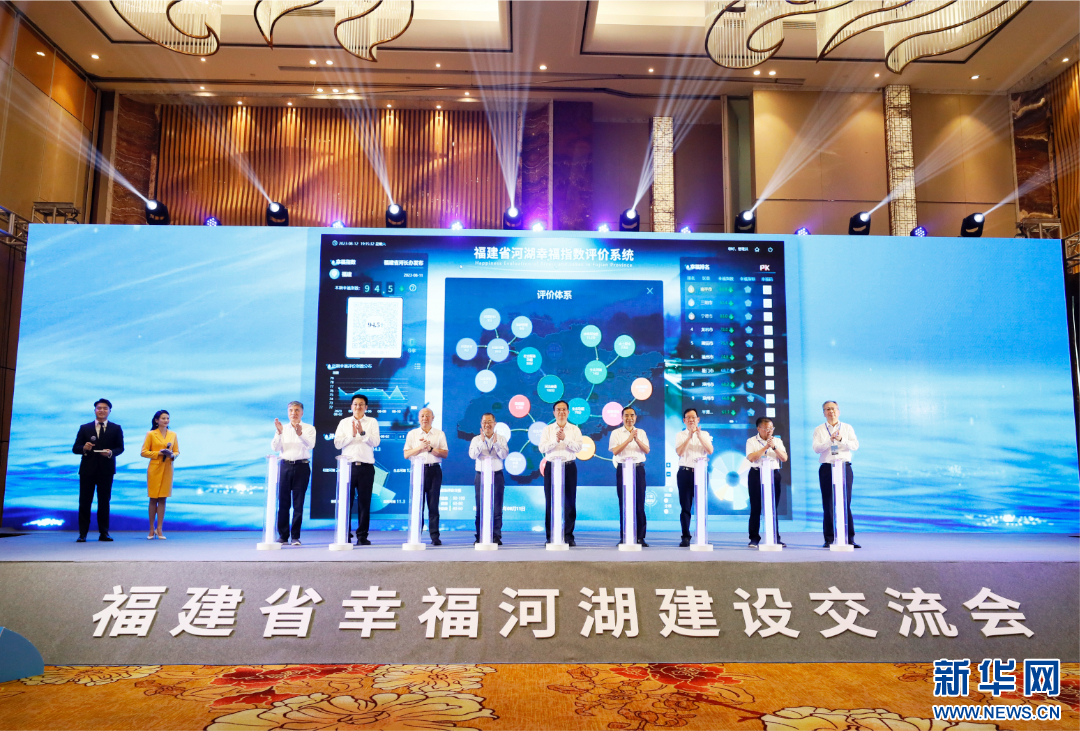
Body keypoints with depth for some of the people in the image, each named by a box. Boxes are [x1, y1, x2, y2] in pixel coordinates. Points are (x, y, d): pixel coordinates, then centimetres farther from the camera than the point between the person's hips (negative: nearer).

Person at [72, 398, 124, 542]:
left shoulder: (116, 428, 9)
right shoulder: (84, 428, 10)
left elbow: (120, 448, 4)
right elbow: (75, 448, 5)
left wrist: (111, 452, -16)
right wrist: (84, 448, -17)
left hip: (106, 469, 0)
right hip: (87, 469, 0)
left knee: (104, 501, 4)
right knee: (85, 502, 0)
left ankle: (104, 533, 10)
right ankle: (82, 534, 5)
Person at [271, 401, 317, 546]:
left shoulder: (309, 428, 6)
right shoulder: (282, 429, 13)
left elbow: (310, 445, -12)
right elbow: (275, 447, 2)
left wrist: (300, 434, -30)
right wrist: (279, 433, -14)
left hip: (302, 467, -2)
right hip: (285, 466, 2)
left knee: (298, 503, -1)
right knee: (283, 502, 1)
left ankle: (295, 536, 4)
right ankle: (283, 535, 8)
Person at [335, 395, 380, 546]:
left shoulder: (372, 422, 10)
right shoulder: (344, 422, 13)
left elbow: (375, 442, -3)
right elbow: (337, 443, 2)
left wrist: (363, 432, -16)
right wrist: (352, 435, -11)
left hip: (366, 467, 0)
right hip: (348, 465, 1)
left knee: (364, 502, 1)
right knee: (346, 501, -1)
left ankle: (362, 536, 6)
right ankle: (345, 536, 6)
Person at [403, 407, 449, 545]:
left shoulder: (439, 434, 10)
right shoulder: (412, 434, 12)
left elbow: (445, 453, 1)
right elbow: (406, 454, 3)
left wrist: (430, 448, -11)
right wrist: (420, 447, -10)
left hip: (434, 470, 0)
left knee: (433, 504, -2)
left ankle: (435, 536, 0)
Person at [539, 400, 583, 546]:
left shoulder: (575, 430, 8)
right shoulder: (547, 429, 9)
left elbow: (578, 447, -6)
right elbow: (542, 448, -3)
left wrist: (565, 439, -18)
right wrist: (555, 440, -17)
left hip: (569, 467, 0)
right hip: (552, 467, 0)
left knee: (570, 502, 0)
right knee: (551, 502, 0)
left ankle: (568, 536, 7)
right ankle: (551, 536, 6)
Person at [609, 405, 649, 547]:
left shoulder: (641, 433, 13)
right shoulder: (616, 433, 6)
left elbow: (647, 450, 1)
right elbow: (615, 451, -7)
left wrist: (637, 439, -15)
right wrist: (629, 439, -14)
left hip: (638, 468, 2)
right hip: (623, 468, -2)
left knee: (639, 503, -1)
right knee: (624, 504, 0)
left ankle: (640, 537, 4)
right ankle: (624, 537, 6)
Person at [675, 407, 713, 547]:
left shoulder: (705, 435, 11)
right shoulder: (680, 435, 8)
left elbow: (710, 451, -5)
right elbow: (679, 452, -8)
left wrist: (699, 436, -14)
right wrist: (689, 437, -17)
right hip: (685, 472, -1)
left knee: (702, 505, 0)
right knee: (685, 506, 0)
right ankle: (686, 537, 5)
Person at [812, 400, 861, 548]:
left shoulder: (847, 428, 12)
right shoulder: (819, 430, 8)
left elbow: (855, 445, -2)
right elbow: (816, 448, -5)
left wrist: (841, 439, -17)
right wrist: (830, 440, -18)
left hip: (844, 468, 0)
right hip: (827, 468, 0)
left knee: (846, 503, -2)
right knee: (828, 505, 0)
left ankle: (850, 539, 3)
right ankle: (829, 539, 6)